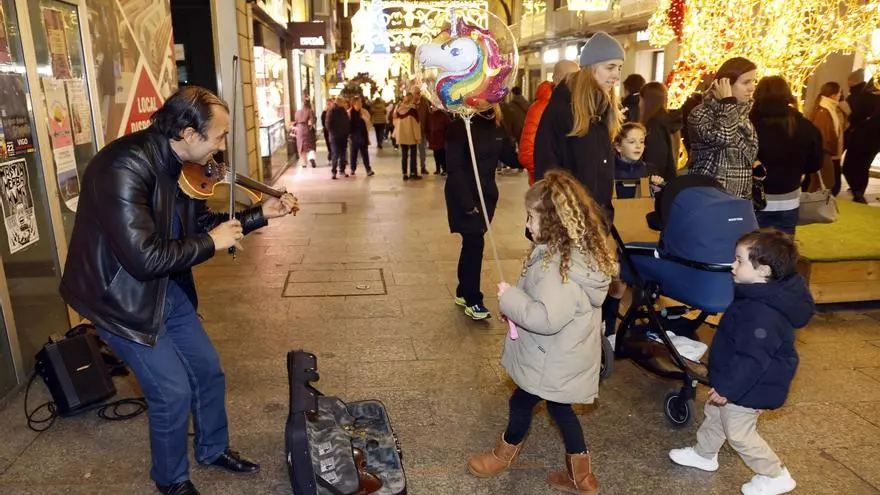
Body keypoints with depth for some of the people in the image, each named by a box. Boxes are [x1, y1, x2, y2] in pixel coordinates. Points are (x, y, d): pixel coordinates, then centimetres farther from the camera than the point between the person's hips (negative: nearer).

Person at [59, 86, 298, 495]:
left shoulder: (178, 164, -3)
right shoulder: (123, 167, -30)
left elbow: (201, 224, 10)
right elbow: (144, 257, -34)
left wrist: (262, 214, 1)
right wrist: (211, 243, -22)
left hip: (169, 289, 8)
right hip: (124, 296, -8)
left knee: (208, 370, 15)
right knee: (173, 390, -3)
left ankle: (213, 449, 40)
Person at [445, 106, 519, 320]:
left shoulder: (496, 128, 6)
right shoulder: (460, 127, -13)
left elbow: (511, 159, 5)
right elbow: (454, 167, -18)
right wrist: (467, 202, -23)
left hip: (487, 194, 6)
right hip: (464, 196, -6)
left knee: (472, 243, 13)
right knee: (475, 243, -8)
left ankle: (463, 292, 27)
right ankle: (473, 300, 4)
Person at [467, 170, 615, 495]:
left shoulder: (560, 264, -32)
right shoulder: (581, 249, 1)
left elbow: (547, 318, -37)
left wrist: (509, 298, -24)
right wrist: (518, 302, 3)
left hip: (551, 361, -9)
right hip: (563, 356, 9)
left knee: (521, 402, 15)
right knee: (558, 406, 23)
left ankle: (504, 454, 43)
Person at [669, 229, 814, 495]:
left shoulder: (762, 315, -35)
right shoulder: (759, 297, -2)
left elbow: (751, 360, -32)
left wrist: (727, 389, -23)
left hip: (746, 390, -10)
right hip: (738, 383, 10)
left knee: (739, 433, 9)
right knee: (714, 415, 25)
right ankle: (704, 454, 45)